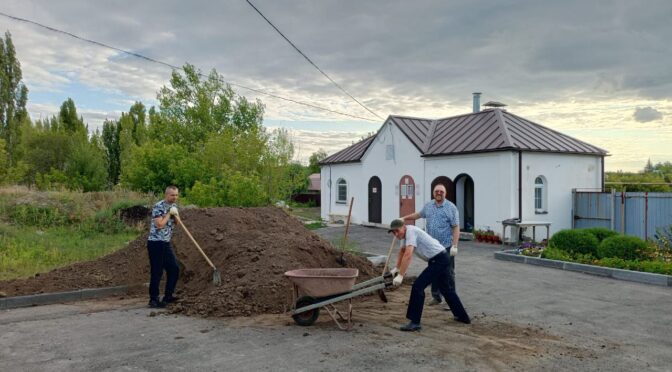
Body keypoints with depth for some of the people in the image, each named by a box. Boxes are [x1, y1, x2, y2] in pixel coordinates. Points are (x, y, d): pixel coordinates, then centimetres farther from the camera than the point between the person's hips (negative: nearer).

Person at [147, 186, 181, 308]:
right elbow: (160, 225, -22)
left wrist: (175, 215, -3)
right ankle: (153, 300, 5)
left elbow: (176, 223, 16)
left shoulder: (173, 206, 11)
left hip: (166, 243, 9)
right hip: (155, 243, -8)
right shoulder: (158, 206, -15)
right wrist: (169, 213, -13)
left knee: (174, 269, 9)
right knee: (157, 272, -4)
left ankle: (168, 296, 21)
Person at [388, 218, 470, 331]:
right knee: (445, 289, 23)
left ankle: (415, 323, -12)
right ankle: (463, 316, 36)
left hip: (438, 259, -11)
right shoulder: (405, 233, 10)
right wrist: (396, 268, 33)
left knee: (418, 286, -14)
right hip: (441, 259, 11)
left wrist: (400, 276, -31)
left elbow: (408, 255, -31)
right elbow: (402, 251, 28)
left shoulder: (410, 232, -20)